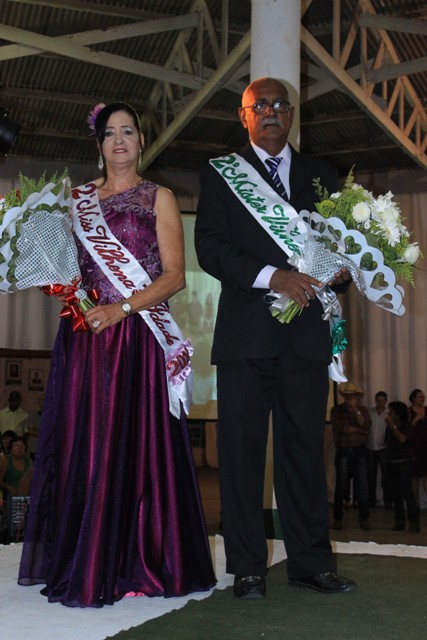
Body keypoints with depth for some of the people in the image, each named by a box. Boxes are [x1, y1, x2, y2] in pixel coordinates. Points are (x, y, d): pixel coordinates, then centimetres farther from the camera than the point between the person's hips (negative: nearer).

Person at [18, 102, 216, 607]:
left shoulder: (158, 198, 7)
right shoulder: (77, 200, 17)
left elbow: (174, 275, -1)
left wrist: (122, 307, -13)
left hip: (136, 338, -3)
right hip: (82, 338, 3)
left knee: (133, 444, -6)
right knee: (81, 445, 1)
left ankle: (133, 567, 1)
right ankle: (84, 565, 9)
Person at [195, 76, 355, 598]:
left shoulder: (321, 176, 18)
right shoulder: (219, 174, 10)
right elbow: (209, 246, -3)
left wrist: (341, 271, -8)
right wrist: (271, 276, -16)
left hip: (306, 331, 2)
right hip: (246, 332, -2)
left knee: (304, 446, 5)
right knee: (242, 448, -1)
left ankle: (311, 562, 12)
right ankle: (247, 568, 6)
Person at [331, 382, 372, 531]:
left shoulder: (364, 410, 9)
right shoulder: (336, 410, 2)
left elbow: (366, 426, -7)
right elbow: (338, 427, -13)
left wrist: (356, 410, -14)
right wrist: (358, 429, -6)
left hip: (360, 451, 1)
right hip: (342, 451, -1)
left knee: (362, 486, -1)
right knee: (341, 486, 1)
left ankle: (364, 518, 3)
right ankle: (337, 518, 8)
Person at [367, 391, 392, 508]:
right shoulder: (369, 412, 5)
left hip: (383, 448, -2)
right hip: (370, 448, 2)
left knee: (386, 475, -2)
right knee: (371, 475, 9)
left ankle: (387, 500, 7)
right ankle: (372, 499, 20)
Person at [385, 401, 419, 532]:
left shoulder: (406, 426, -4)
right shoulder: (389, 427, 11)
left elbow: (402, 439, -20)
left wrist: (392, 425, -18)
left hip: (404, 462, -5)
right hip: (391, 462, 5)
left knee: (407, 492, -11)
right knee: (396, 493, 5)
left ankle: (414, 521, -8)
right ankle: (399, 521, 8)